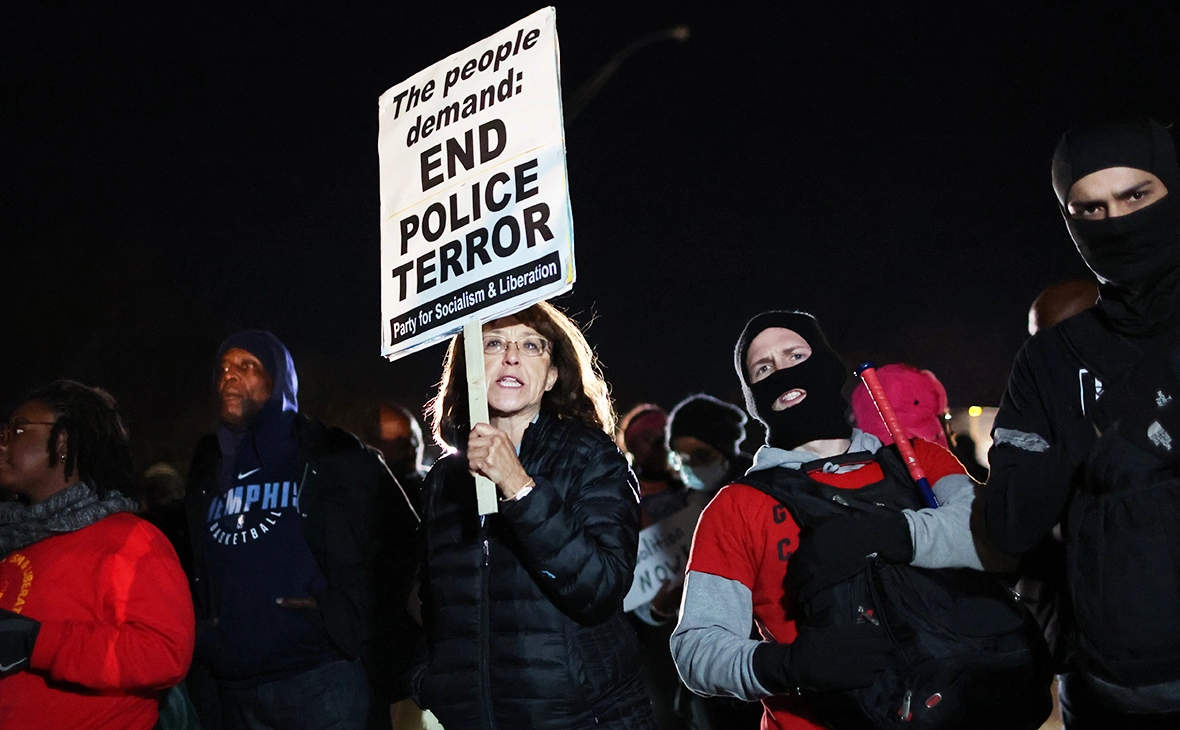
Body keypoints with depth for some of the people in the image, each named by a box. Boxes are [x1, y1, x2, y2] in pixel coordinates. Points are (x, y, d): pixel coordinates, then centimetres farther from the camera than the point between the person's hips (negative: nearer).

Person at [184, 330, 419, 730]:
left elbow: (400, 537, -6)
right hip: (233, 690, 5)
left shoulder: (331, 455, -1)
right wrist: (198, 631, 11)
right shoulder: (208, 469, 15)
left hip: (324, 677, -5)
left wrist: (350, 612, -14)